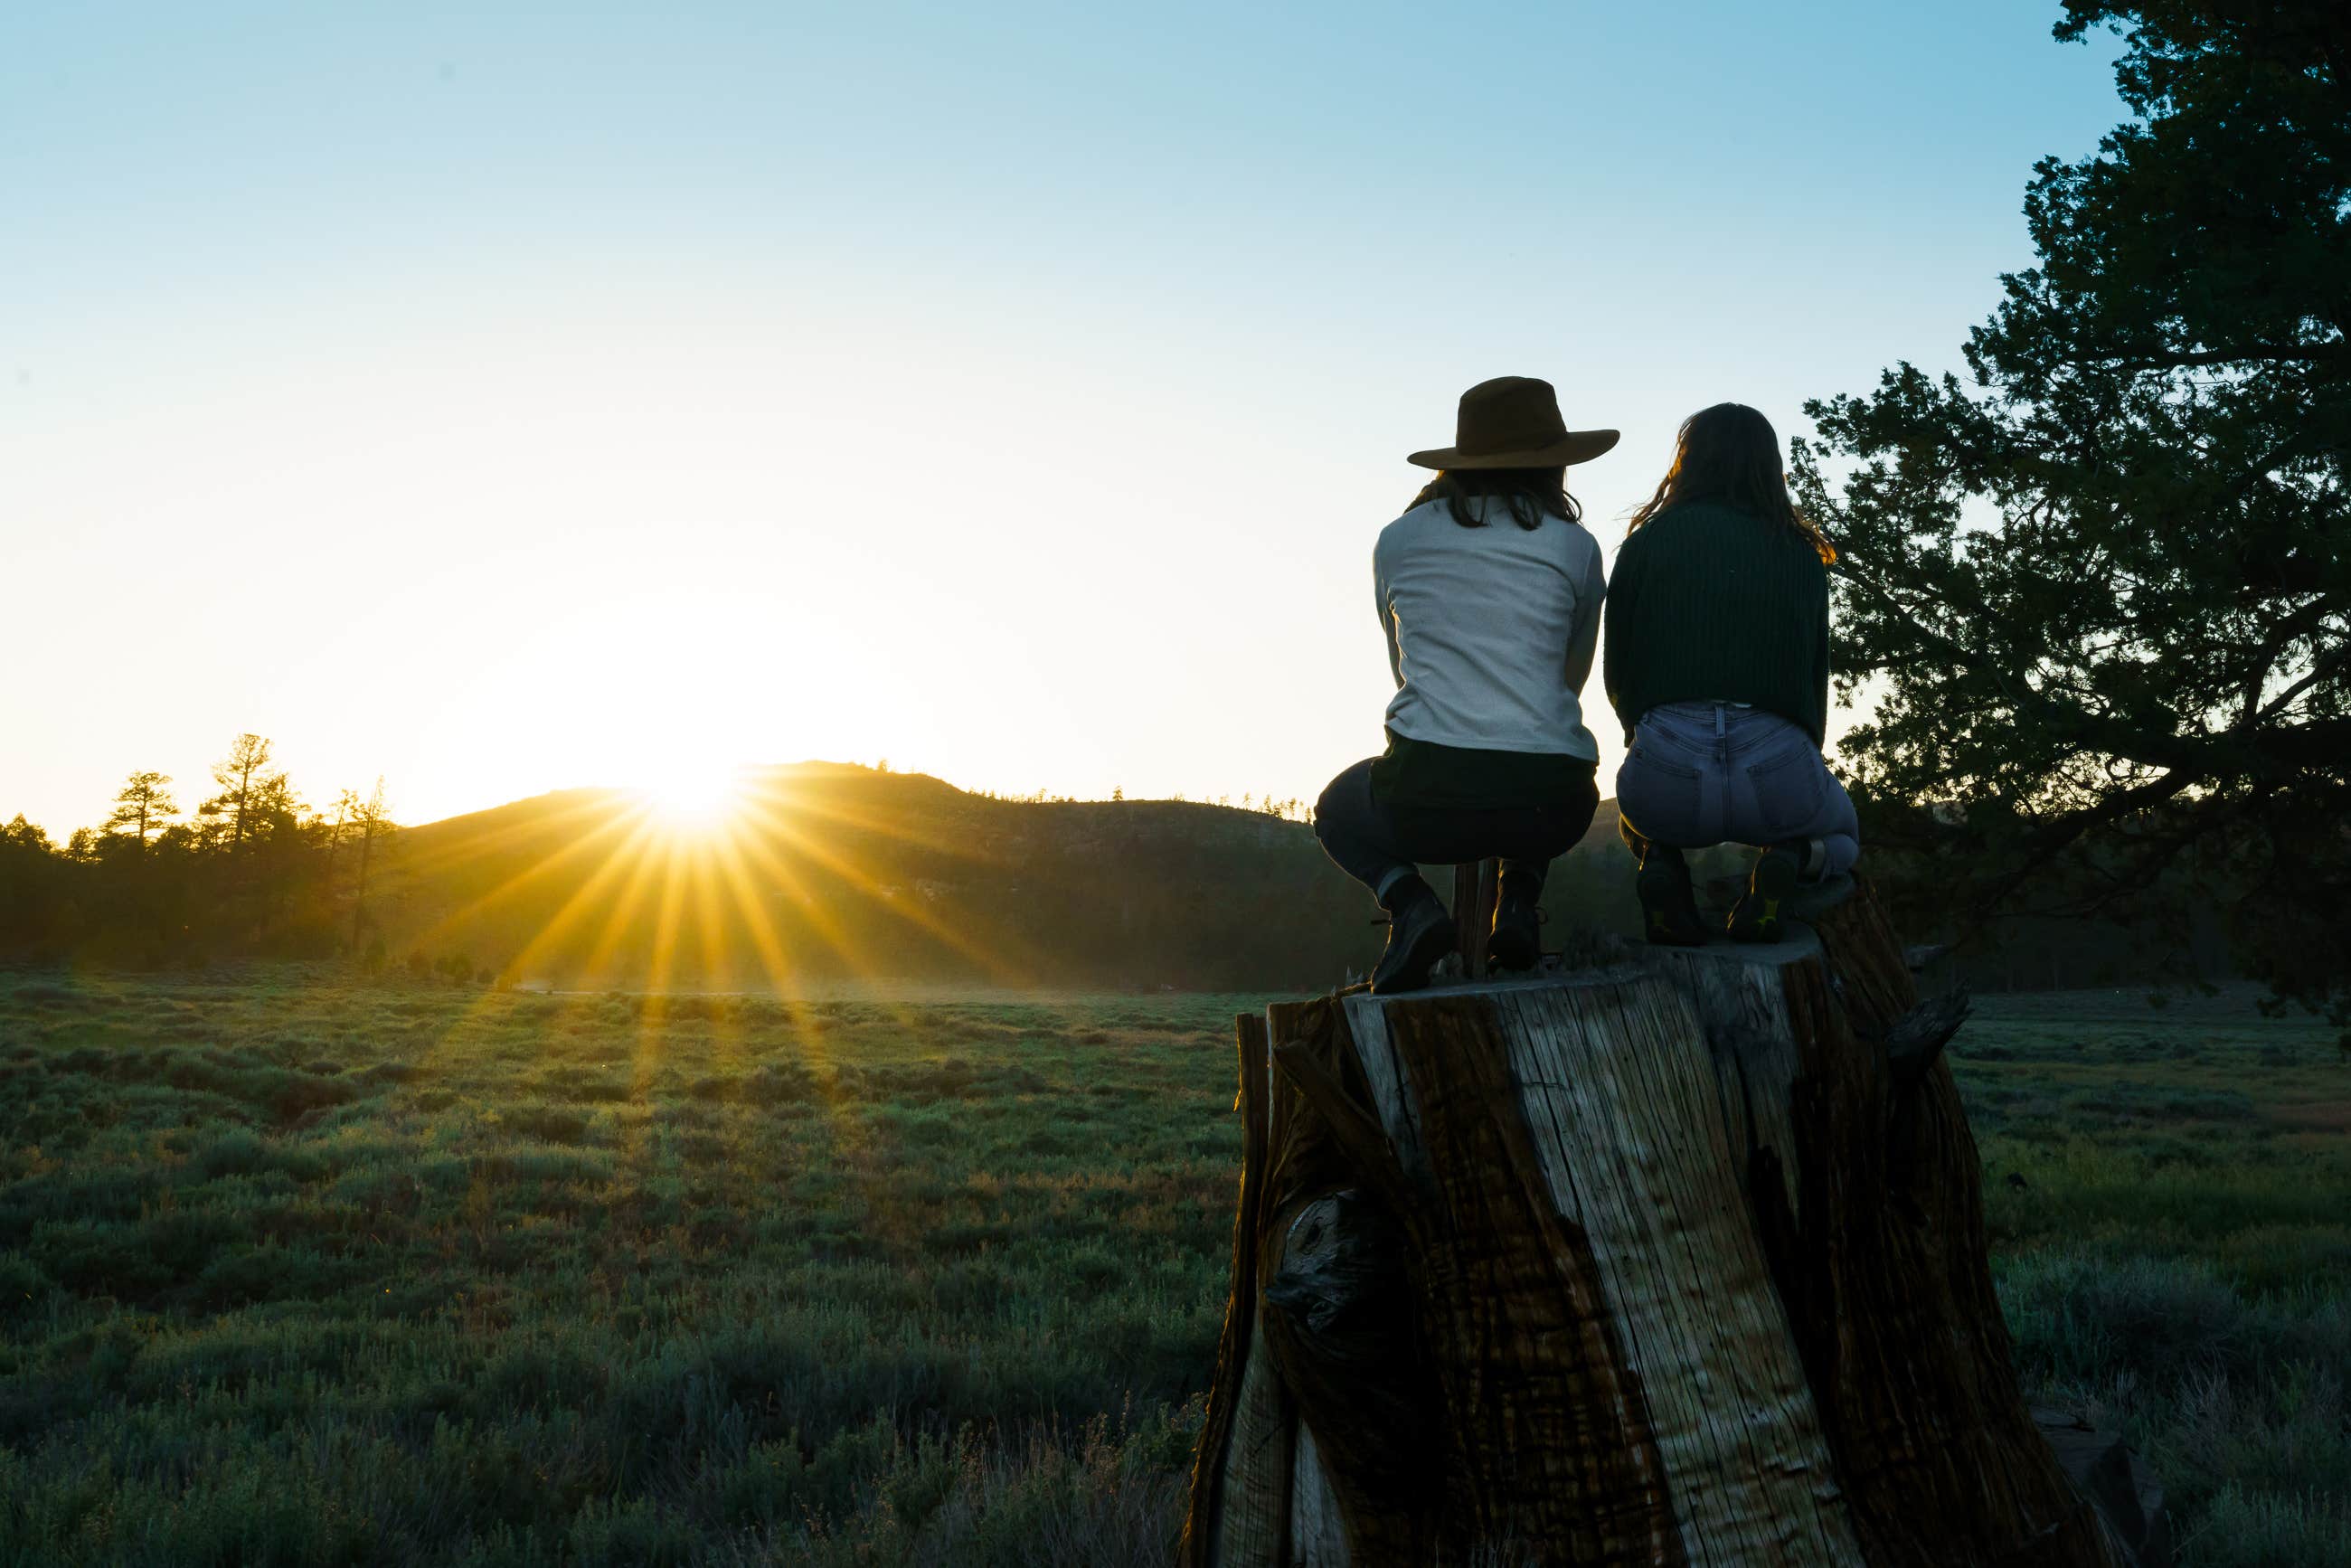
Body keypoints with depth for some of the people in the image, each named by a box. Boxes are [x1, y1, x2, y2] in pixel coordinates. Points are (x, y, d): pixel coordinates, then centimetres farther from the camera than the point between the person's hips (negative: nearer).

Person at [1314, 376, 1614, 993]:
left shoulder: (1397, 541, 11)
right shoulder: (1575, 547, 8)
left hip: (1429, 792, -1)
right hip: (1551, 807, 1)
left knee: (1339, 808, 33)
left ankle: (1409, 900, 2)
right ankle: (1518, 901, 11)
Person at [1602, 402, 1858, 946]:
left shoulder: (1647, 542, 11)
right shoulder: (1801, 553, 13)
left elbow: (1617, 675, 13)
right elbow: (1816, 681, 16)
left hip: (1668, 768, 1)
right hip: (1778, 768, 0)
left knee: (1636, 813, 38)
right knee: (1841, 829, 34)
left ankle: (1659, 861, 3)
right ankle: (1785, 864, -1)